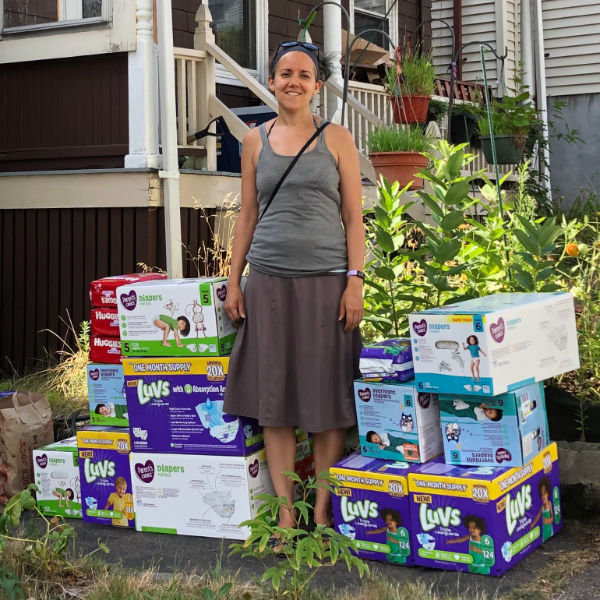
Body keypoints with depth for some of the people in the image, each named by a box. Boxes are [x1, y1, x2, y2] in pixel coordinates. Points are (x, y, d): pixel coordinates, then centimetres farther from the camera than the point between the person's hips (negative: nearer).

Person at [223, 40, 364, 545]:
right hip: (269, 280, 2)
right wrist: (234, 281, 6)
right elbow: (247, 215, 13)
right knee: (273, 395, 3)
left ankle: (323, 509, 13)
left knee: (327, 396, 2)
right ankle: (286, 510, 13)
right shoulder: (256, 141, 11)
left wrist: (355, 281, -7)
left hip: (325, 280, -2)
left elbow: (354, 216, 2)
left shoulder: (336, 139, 5)